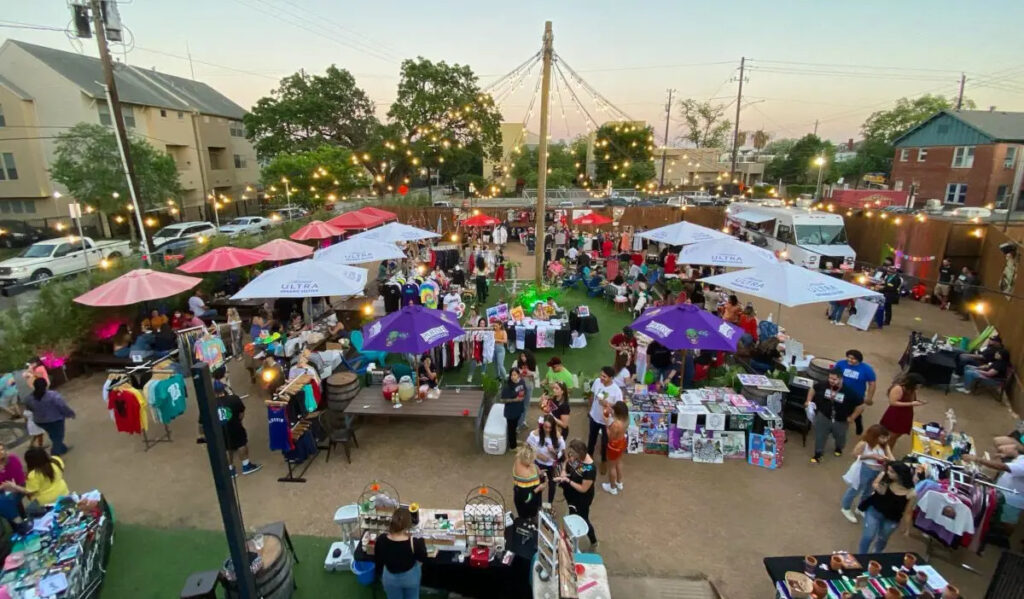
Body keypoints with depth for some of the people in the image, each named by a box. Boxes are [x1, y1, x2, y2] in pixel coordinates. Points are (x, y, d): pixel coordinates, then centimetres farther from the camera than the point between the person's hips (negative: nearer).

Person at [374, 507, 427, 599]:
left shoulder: (381, 540, -28)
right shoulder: (414, 542, -34)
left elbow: (377, 560, -8)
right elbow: (422, 558, -12)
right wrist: (421, 541, 2)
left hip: (390, 578, 1)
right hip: (411, 577, -1)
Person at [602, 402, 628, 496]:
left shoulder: (616, 424, -39)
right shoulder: (626, 419, -15)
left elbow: (610, 438, -25)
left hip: (615, 445, -8)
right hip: (622, 442, 8)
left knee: (612, 466, 17)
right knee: (618, 463, 30)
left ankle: (612, 488, 36)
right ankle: (619, 483, 50)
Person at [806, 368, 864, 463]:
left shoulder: (849, 392, -26)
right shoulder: (823, 385, -20)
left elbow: (861, 405, -16)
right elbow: (813, 388, 2)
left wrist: (852, 418, -12)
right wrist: (808, 401, -4)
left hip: (841, 420, 0)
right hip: (823, 416, 0)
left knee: (840, 437, 25)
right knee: (819, 436, 5)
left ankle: (839, 448, 57)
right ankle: (818, 454, 24)